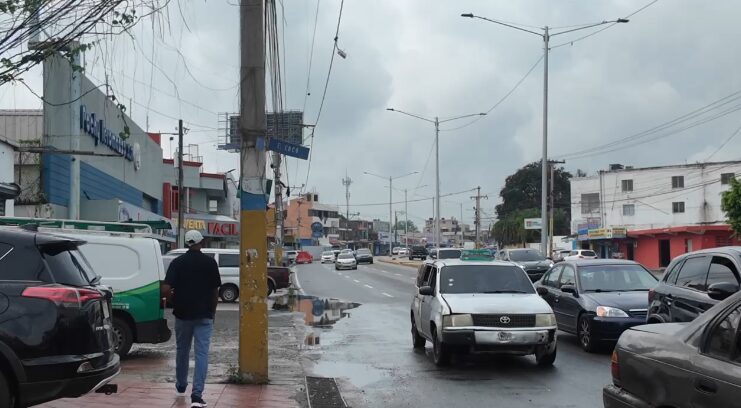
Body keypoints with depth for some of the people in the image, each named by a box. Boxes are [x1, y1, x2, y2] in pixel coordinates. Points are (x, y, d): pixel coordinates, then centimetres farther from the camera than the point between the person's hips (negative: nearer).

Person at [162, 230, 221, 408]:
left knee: (182, 351, 19)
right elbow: (215, 291, 3)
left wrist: (174, 302, 7)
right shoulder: (210, 262, -2)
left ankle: (181, 387, 35)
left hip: (182, 314, 1)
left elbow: (165, 289, -12)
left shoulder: (178, 262, -4)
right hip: (204, 315, -1)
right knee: (202, 353, -3)